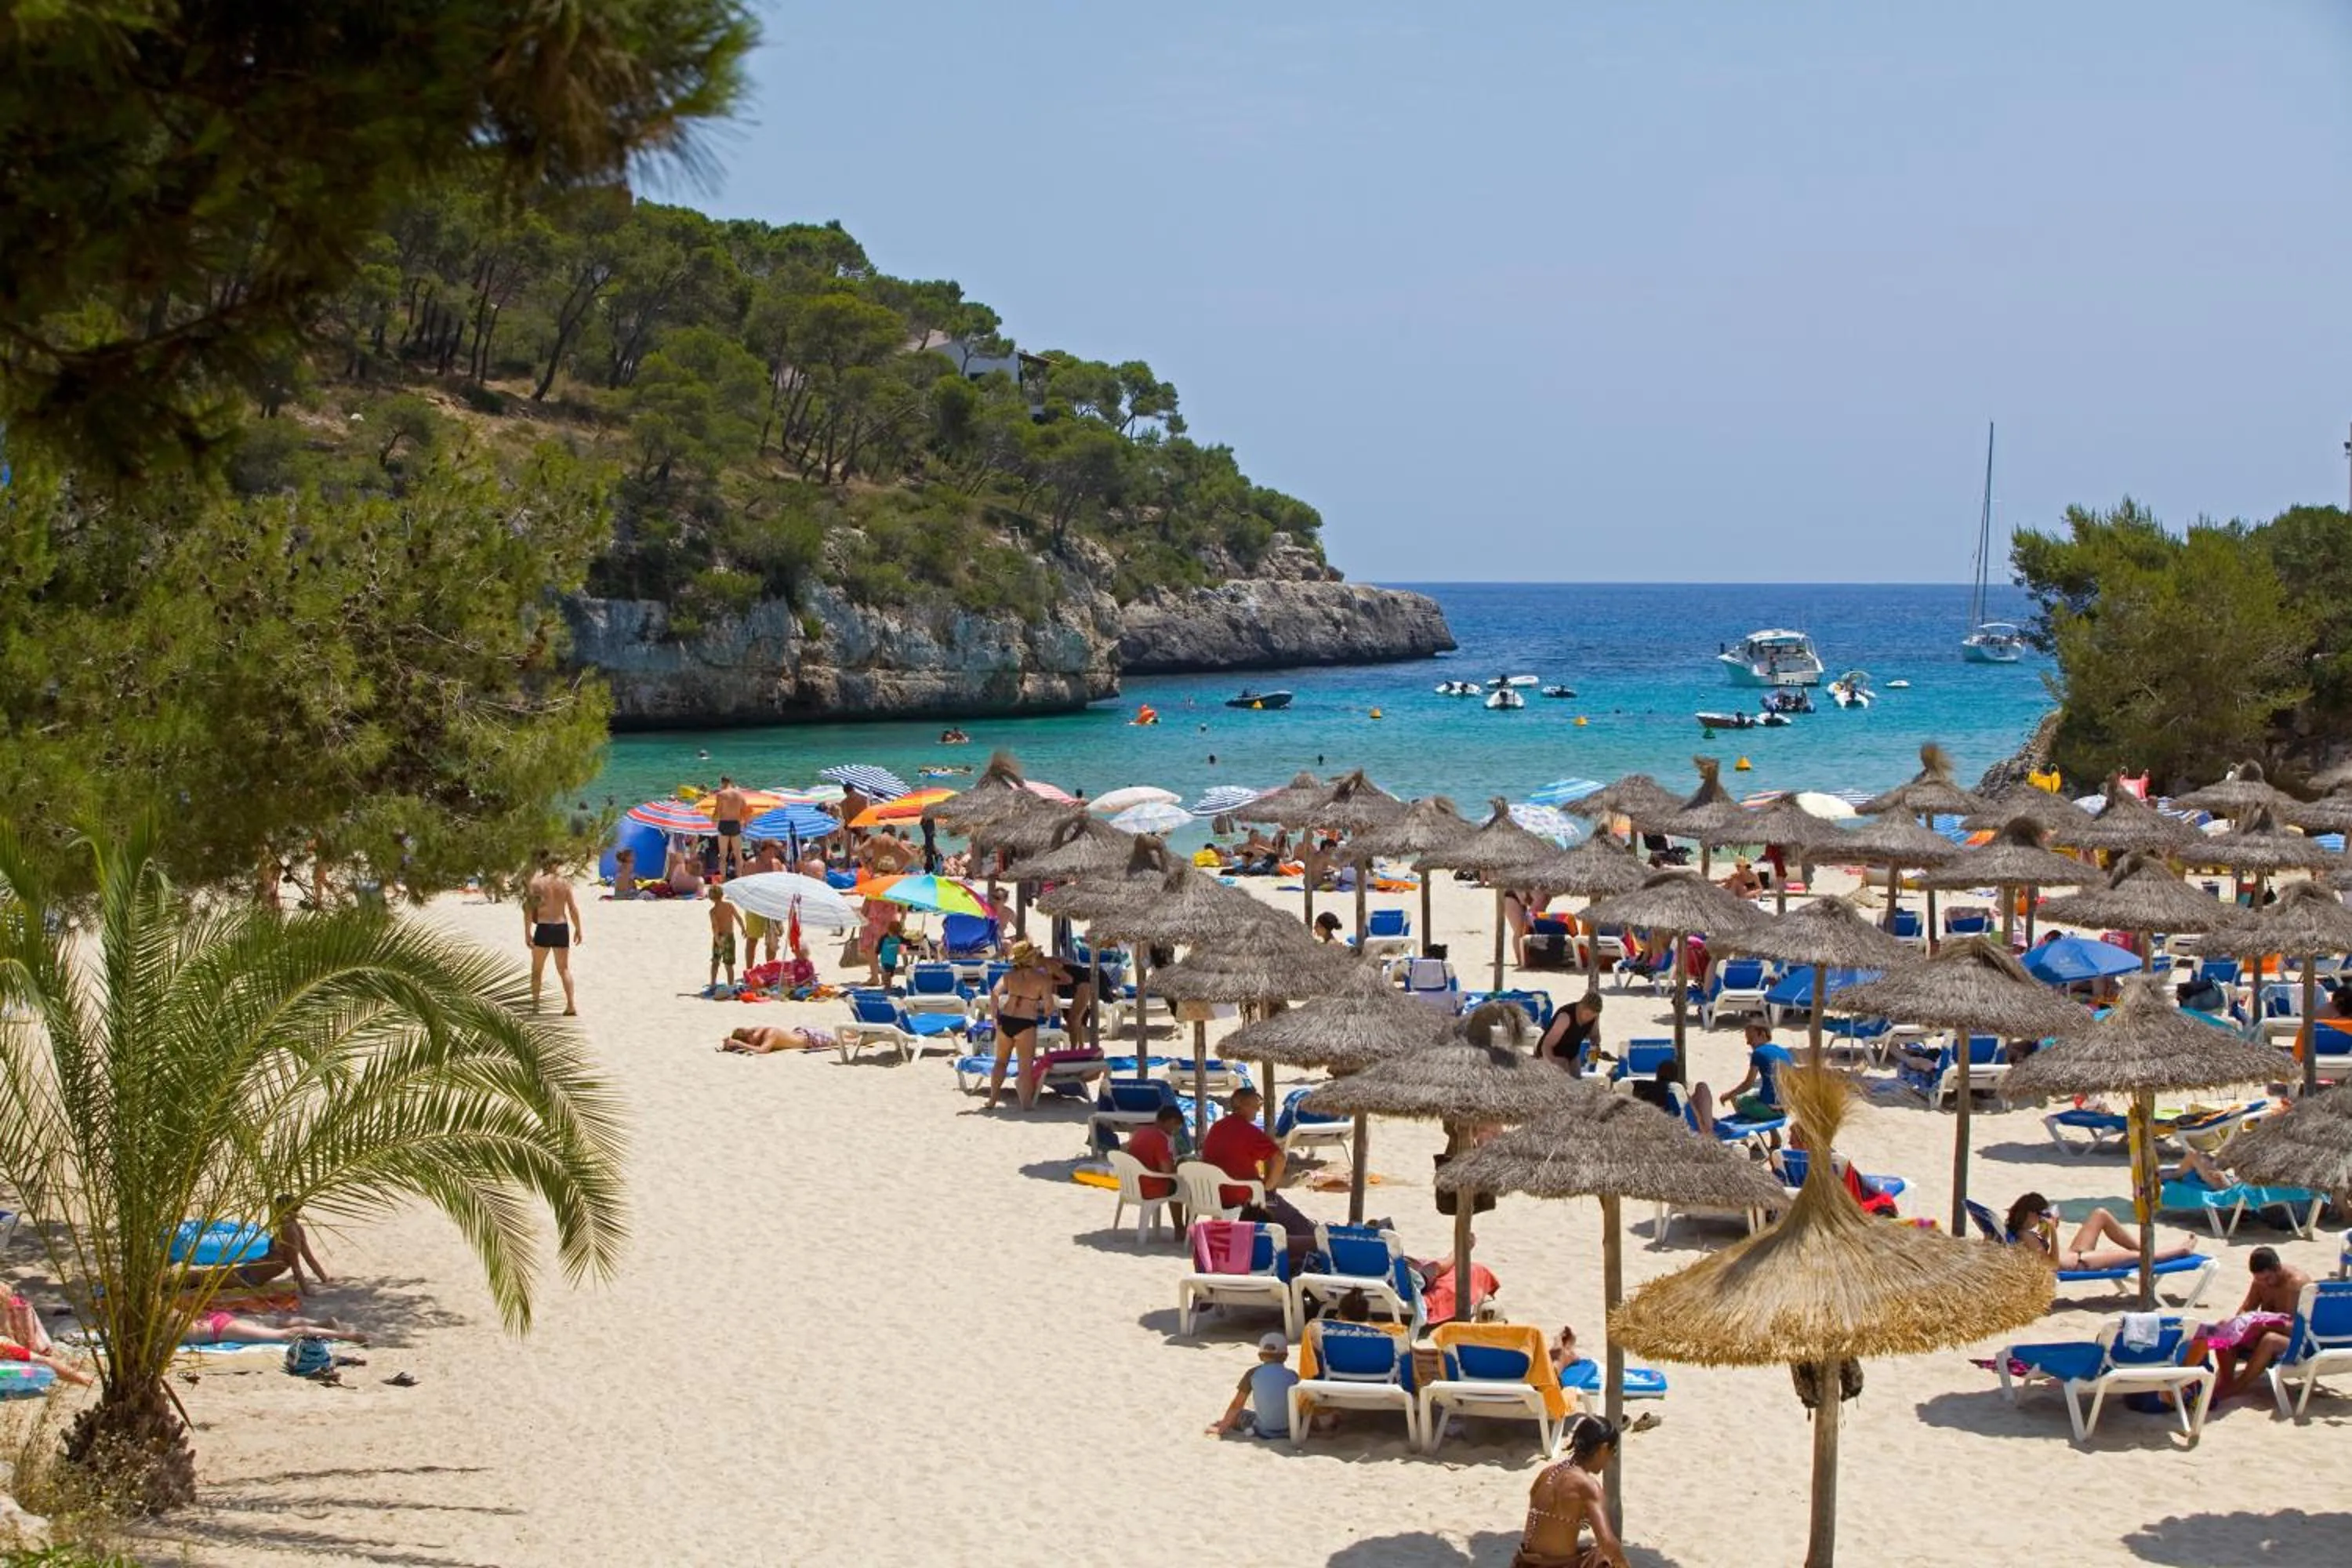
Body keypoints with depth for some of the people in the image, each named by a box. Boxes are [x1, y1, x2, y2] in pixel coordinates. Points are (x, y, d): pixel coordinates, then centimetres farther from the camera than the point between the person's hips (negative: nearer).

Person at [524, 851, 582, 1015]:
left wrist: (527, 933, -3)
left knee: (537, 969, 14)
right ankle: (570, 1005, 0)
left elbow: (529, 910, -9)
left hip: (543, 928, -2)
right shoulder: (564, 882, 1)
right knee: (564, 968, 9)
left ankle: (535, 1004, 12)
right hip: (562, 927, 2)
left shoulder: (535, 883, -6)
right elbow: (573, 908, 1)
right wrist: (578, 929, 10)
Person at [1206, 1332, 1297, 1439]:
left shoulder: (1253, 1374, -3)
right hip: (1288, 1429, 0)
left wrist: (1222, 1428, 14)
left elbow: (1237, 1405, 3)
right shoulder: (1292, 1376, -2)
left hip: (1262, 1430, 0)